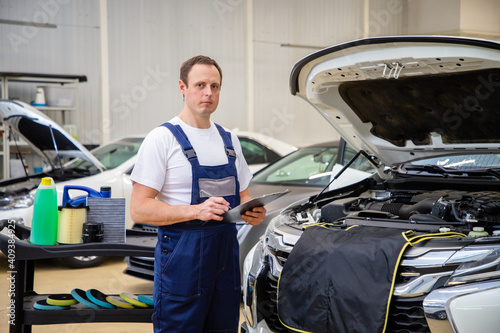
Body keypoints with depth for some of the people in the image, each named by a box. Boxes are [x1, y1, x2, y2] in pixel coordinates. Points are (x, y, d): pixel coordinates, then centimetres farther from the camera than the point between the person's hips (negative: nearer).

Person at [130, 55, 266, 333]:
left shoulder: (230, 140, 15)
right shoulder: (163, 138, -7)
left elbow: (244, 195, 21)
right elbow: (140, 209, -13)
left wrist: (254, 212, -3)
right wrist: (196, 210, -24)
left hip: (226, 252, 6)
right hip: (181, 256, -6)